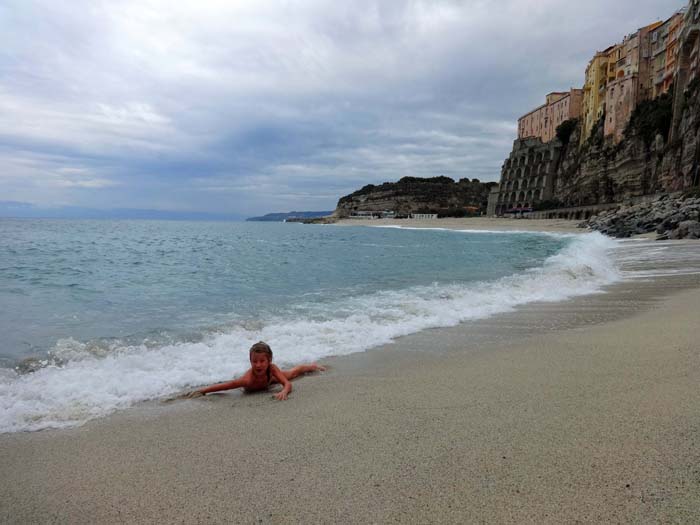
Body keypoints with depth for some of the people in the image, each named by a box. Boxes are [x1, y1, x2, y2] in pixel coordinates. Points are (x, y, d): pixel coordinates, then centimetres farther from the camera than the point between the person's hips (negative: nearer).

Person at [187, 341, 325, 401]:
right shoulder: (248, 379, -50)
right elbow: (223, 385, -48)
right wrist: (201, 391, -49)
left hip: (269, 378, 1)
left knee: (292, 373, 29)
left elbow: (288, 384, -44)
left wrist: (284, 391, -65)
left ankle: (312, 366, 59)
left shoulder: (272, 368, -44)